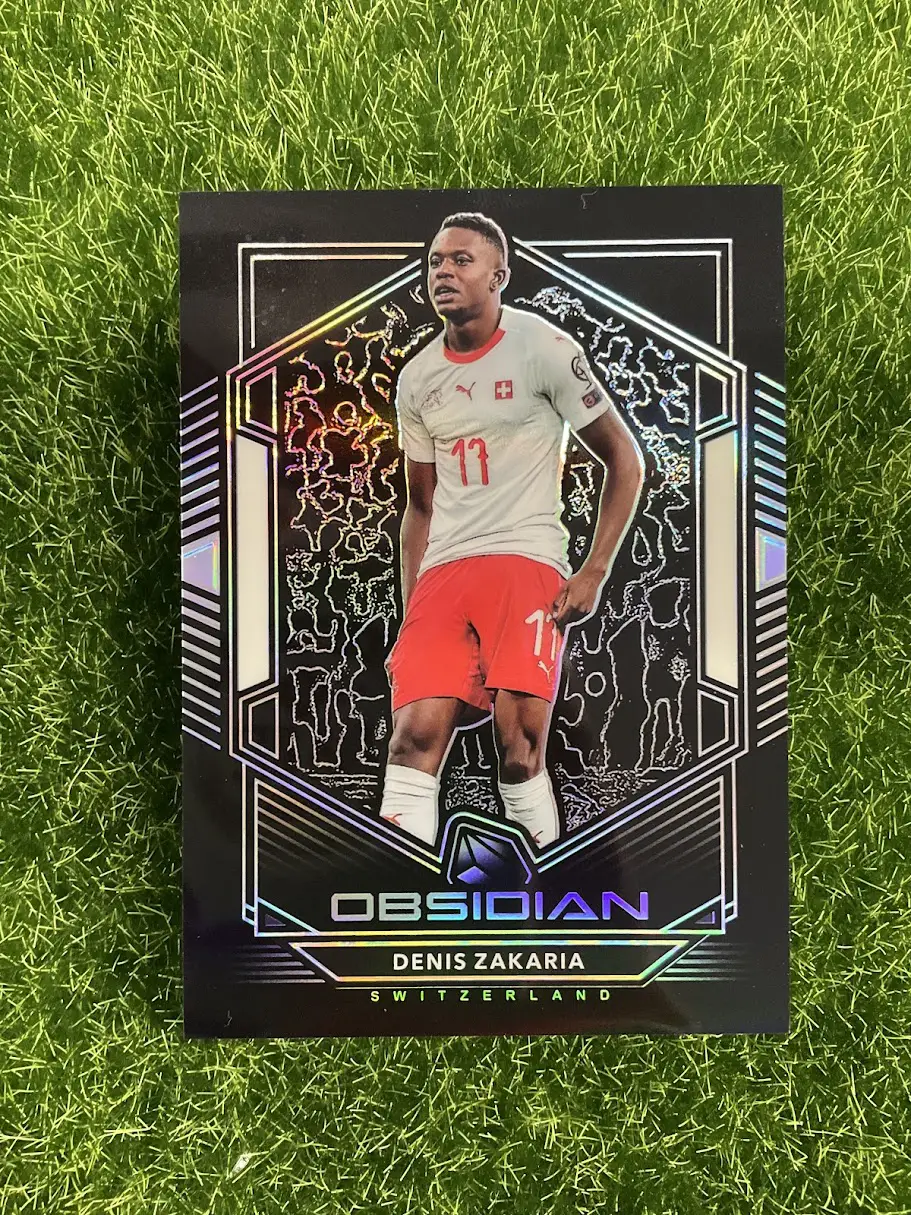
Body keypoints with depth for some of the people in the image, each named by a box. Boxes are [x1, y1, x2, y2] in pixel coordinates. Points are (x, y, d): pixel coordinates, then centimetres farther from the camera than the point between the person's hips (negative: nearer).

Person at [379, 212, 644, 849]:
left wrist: (594, 573, -6)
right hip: (441, 574, 5)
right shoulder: (416, 378, 15)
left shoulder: (543, 346, 0)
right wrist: (409, 619, 14)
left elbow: (625, 460, 2)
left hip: (526, 561, -4)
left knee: (520, 745, -13)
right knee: (415, 733, -9)